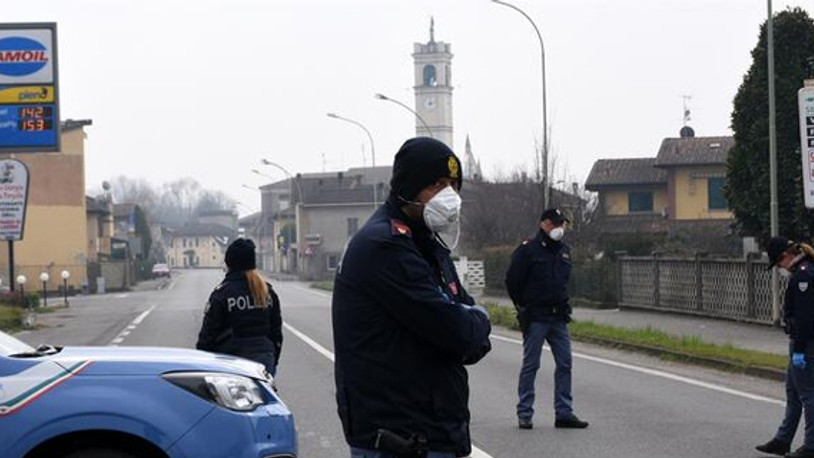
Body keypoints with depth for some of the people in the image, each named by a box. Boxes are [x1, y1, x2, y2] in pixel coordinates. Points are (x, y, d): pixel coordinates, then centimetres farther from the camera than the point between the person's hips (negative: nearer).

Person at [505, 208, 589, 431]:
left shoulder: (564, 251, 13)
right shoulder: (527, 250, -7)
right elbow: (513, 281, -5)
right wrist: (524, 308, -1)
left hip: (558, 318, 6)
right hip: (535, 318, -6)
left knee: (565, 364, 3)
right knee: (530, 365, -1)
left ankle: (564, 413, 7)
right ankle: (524, 414, 5)